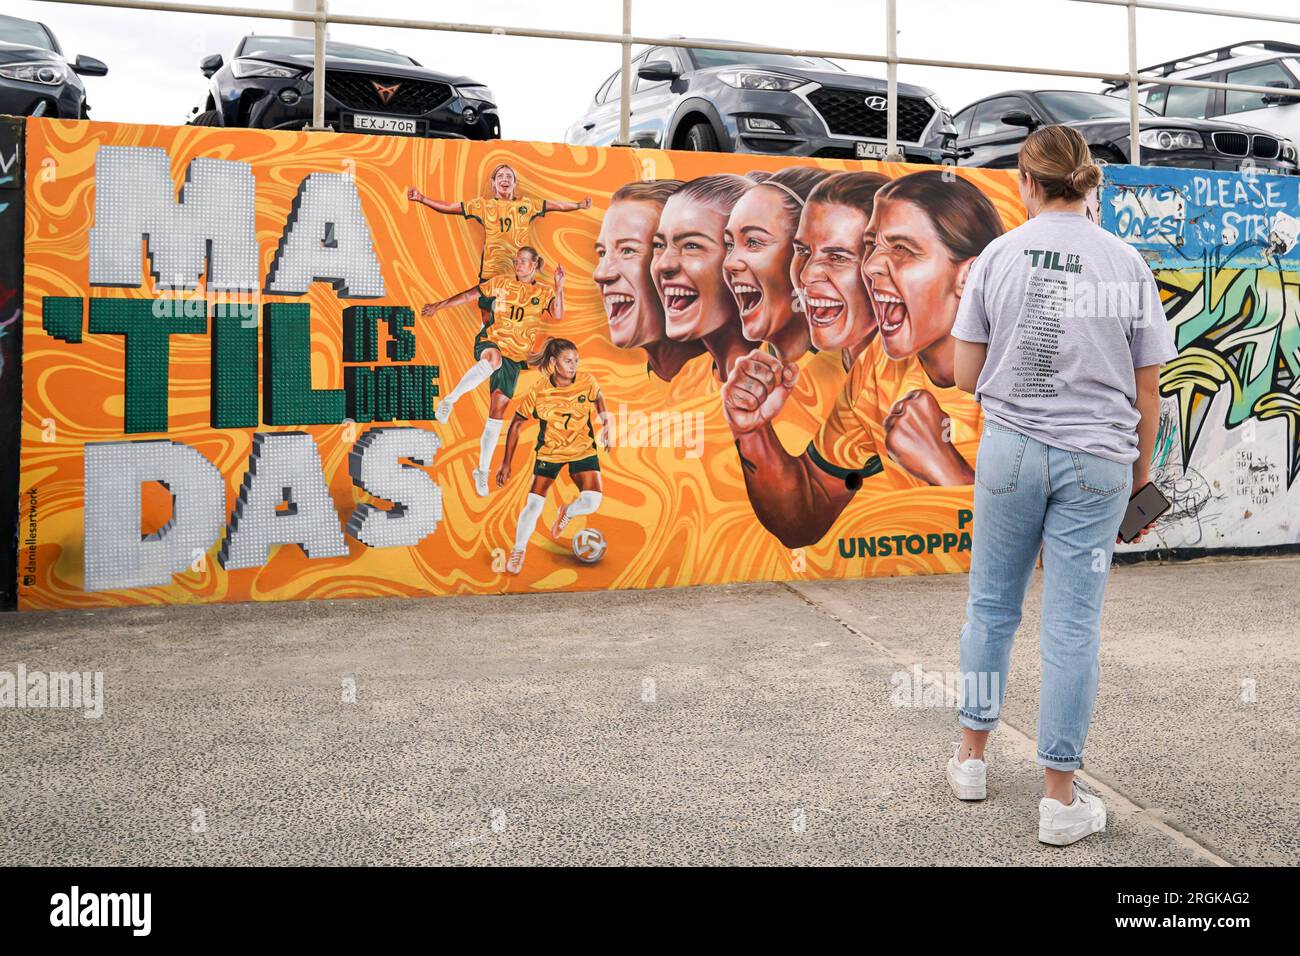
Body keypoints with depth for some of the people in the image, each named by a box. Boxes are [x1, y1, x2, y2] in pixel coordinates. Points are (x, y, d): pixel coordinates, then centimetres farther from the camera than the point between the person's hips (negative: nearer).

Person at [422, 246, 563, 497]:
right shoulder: (502, 283, 7)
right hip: (491, 342, -1)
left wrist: (559, 288, -22)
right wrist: (438, 306, 4)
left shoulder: (544, 293, 6)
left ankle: (482, 471, 10)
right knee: (494, 359, -42)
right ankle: (449, 401, -37)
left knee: (497, 412, 1)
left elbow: (558, 315, -12)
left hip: (515, 356, 1)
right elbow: (469, 295, 9)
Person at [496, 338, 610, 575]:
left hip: (583, 451, 1)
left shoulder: (587, 382, -17)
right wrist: (506, 463, -8)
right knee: (533, 504, -4)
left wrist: (606, 426, 2)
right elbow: (515, 425, -8)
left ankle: (567, 512, 21)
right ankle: (518, 551, 21)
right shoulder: (538, 392, -19)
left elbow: (598, 398, 10)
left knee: (592, 502, -16)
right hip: (549, 452, -1)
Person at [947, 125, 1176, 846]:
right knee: (1073, 624, 5)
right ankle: (1060, 798, 13)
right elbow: (1147, 393, 2)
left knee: (991, 605, 16)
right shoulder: (1127, 264, -1)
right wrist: (1139, 470, 15)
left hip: (1010, 451, 0)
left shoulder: (998, 256, -3)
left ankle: (971, 758, 28)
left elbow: (965, 375, -2)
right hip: (1097, 461, 0)